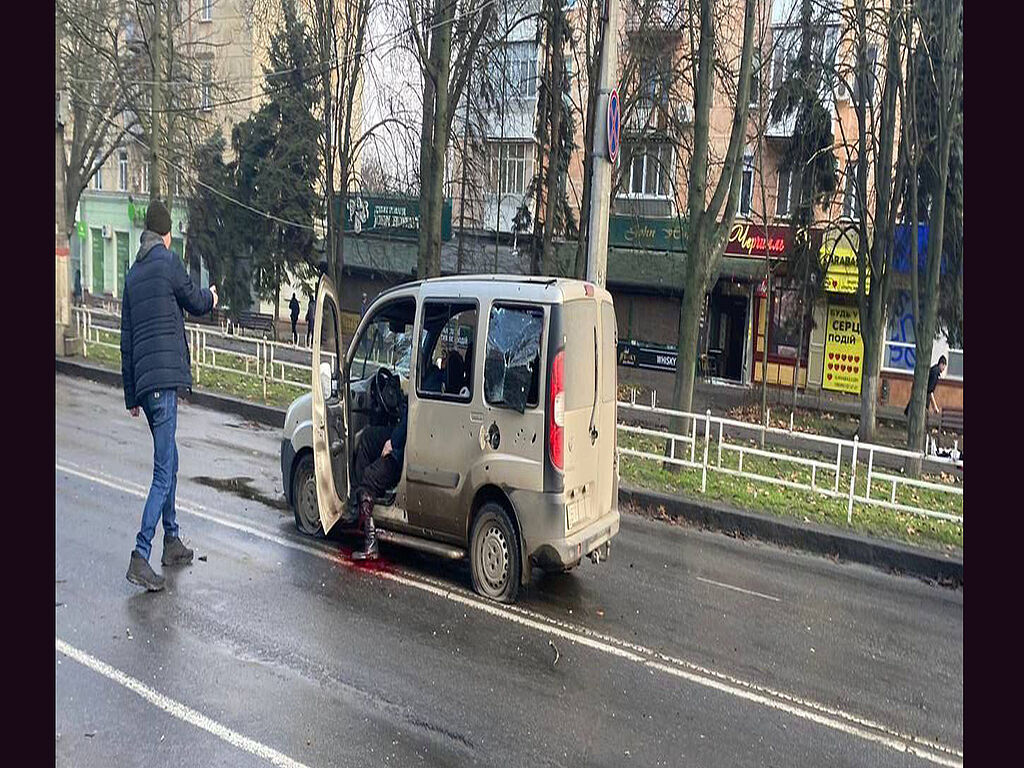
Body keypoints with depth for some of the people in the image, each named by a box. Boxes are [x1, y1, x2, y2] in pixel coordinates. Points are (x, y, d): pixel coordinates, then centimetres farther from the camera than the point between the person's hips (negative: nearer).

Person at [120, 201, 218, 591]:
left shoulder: (133, 274, 14)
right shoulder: (168, 263, -7)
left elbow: (126, 340, 16)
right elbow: (197, 303, 6)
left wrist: (130, 395, 20)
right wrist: (211, 295, 31)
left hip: (143, 382, 8)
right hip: (164, 378, -8)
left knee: (168, 462, 20)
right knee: (164, 471, -8)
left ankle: (172, 541, 30)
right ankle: (140, 556, -13)